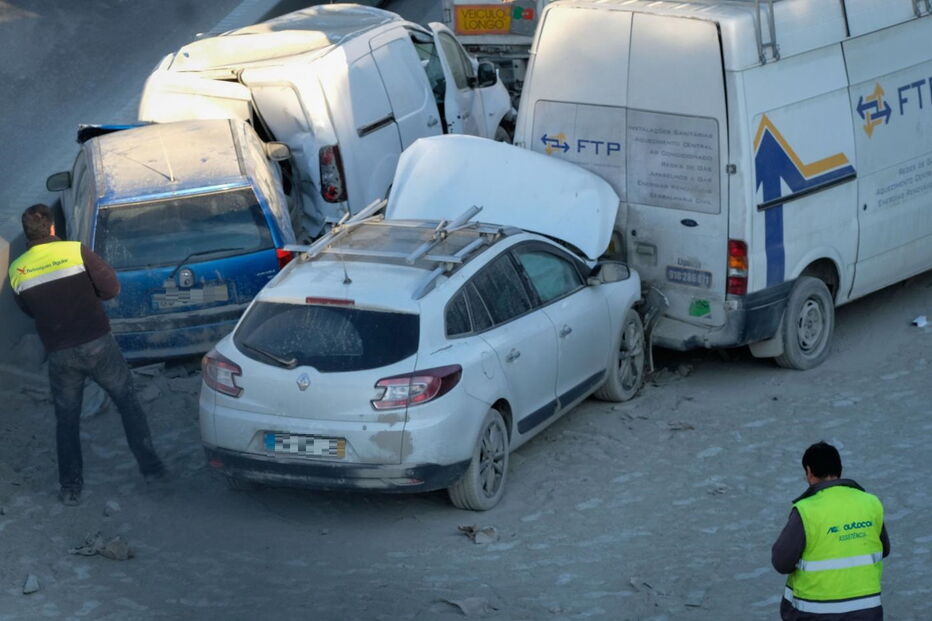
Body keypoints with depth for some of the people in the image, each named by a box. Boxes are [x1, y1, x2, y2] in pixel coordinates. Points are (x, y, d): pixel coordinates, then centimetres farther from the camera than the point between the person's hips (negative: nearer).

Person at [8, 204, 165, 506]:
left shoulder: (17, 271, -2)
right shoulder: (77, 251, -10)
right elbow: (112, 288, -8)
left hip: (60, 354, 2)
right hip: (98, 344, -1)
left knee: (66, 419, 16)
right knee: (128, 402, 16)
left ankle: (70, 488, 17)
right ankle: (150, 466, 19)